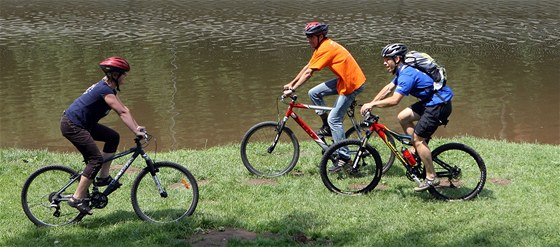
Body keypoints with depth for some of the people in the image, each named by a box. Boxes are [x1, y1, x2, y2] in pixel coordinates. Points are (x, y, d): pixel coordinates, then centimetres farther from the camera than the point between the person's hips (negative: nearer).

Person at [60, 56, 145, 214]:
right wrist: (136, 131, -27)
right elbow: (123, 113, -26)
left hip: (83, 124, 10)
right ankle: (77, 199, -12)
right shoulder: (105, 90, -21)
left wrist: (137, 127, 4)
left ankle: (103, 177, 14)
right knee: (96, 159, -15)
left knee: (113, 137, 11)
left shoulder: (109, 88, 11)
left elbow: (124, 110, 12)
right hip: (72, 126, -10)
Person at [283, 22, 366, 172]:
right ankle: (327, 127, 15)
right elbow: (307, 67, 17)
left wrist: (292, 89, -19)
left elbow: (308, 73, -21)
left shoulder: (325, 48, -18)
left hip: (352, 84, -10)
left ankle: (344, 157, -4)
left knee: (334, 119, -9)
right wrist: (291, 83, 16)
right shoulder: (322, 47, 11)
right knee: (314, 93, 5)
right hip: (344, 79, 10)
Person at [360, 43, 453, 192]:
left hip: (439, 105, -10)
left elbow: (394, 100, -27)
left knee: (418, 138, -8)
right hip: (430, 101, 10)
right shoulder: (403, 70, 11)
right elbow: (388, 89, 17)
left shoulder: (407, 74, -21)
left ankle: (431, 178, -1)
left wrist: (372, 104, -18)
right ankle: (418, 149, 16)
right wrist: (370, 104, 10)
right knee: (403, 117, 9)